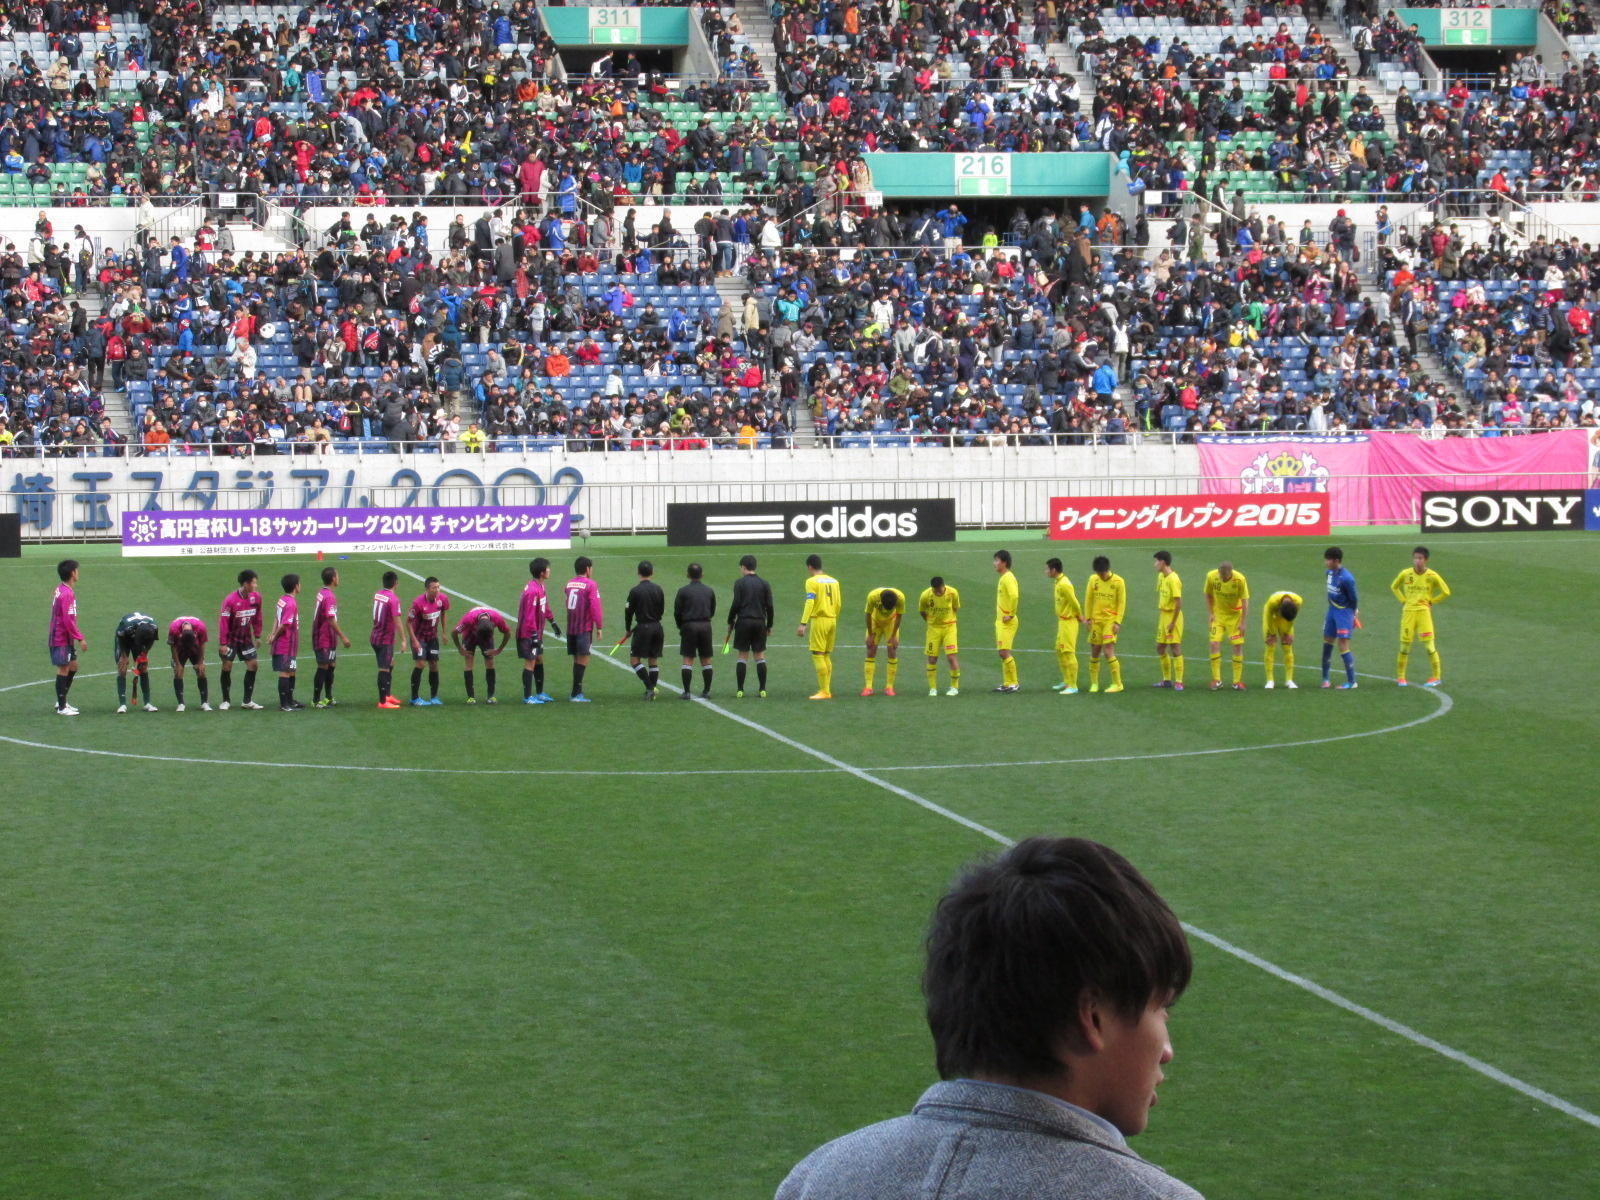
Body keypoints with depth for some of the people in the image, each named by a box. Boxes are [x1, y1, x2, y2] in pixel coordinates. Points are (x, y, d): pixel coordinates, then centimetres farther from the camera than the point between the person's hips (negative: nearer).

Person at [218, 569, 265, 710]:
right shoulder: (230, 600, -20)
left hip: (246, 638, 5)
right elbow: (223, 621, -17)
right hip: (231, 638, -5)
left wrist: (257, 636, 10)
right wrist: (222, 643, -18)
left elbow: (257, 617, 8)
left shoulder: (256, 597, -5)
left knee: (253, 664, -1)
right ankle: (226, 701, 8)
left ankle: (247, 701, 7)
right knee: (227, 666, -4)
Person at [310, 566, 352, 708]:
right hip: (326, 639, -9)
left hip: (319, 636, 9)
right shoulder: (329, 596, -19)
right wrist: (343, 637, -18)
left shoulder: (321, 593, 10)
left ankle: (328, 698, 24)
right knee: (323, 668, -4)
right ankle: (316, 700, 0)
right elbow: (331, 620, -22)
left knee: (331, 666, 16)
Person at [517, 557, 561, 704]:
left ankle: (540, 693, 28)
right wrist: (534, 636, -23)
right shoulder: (532, 590, -24)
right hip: (529, 634, -10)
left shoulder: (540, 586, 7)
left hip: (537, 633, 10)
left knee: (539, 660, 17)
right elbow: (530, 615, -25)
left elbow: (545, 607, 22)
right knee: (530, 663, -4)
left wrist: (552, 622, 28)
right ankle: (527, 697, 2)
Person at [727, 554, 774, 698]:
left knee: (743, 656, 1)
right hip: (760, 622, 2)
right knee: (760, 656, 6)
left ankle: (739, 690, 0)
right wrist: (769, 625, 12)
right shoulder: (764, 584, 6)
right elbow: (769, 606, 4)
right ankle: (762, 689, 3)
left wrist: (730, 622, 3)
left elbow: (735, 605, -7)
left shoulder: (739, 583, -3)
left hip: (743, 622, -2)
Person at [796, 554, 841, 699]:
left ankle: (824, 691, -6)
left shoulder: (812, 582, -8)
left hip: (819, 620, -7)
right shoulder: (834, 581, 12)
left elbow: (809, 603, -18)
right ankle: (826, 689, 14)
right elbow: (838, 604, 15)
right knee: (826, 656, 14)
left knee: (818, 655, -3)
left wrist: (803, 624, -21)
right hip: (832, 620, 7)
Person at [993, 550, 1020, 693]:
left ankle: (1014, 684, -7)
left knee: (1004, 652, -11)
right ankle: (1006, 684, 14)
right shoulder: (1003, 578, 15)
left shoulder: (1008, 578, -15)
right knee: (1003, 653, 11)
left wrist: (1011, 614, -22)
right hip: (1001, 621, 10)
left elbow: (1014, 595, -30)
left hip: (1007, 622, -10)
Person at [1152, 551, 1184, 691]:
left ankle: (1178, 682, -2)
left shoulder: (1173, 579, -19)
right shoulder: (1161, 576, 9)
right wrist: (1158, 615, 14)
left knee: (1175, 648, -6)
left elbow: (1178, 602, -21)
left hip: (1173, 616, -9)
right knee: (1160, 648, 13)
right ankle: (1167, 680, 25)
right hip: (1163, 615, 9)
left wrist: (1172, 622, -19)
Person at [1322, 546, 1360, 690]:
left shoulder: (1346, 578, -23)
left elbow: (1354, 599, -13)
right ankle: (1325, 678, 24)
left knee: (1343, 645, -9)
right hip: (1332, 610, 8)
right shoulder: (1329, 572, 1)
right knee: (1327, 642, 13)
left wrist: (1354, 614, -3)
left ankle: (1351, 682, -1)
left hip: (1344, 612, -8)